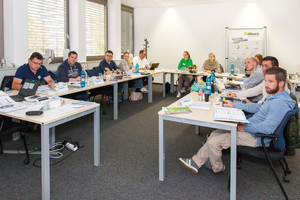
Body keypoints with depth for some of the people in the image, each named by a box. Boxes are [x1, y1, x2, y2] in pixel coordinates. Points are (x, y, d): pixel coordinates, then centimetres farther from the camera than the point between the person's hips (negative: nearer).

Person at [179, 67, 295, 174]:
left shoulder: (280, 103, -24)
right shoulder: (273, 96, 9)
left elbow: (268, 128, -31)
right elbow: (257, 107, 23)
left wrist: (245, 127, -19)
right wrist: (234, 105, 20)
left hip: (256, 138, -11)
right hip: (251, 129, 11)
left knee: (213, 142, -13)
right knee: (215, 133, 10)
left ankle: (217, 168, 17)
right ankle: (196, 162, 16)